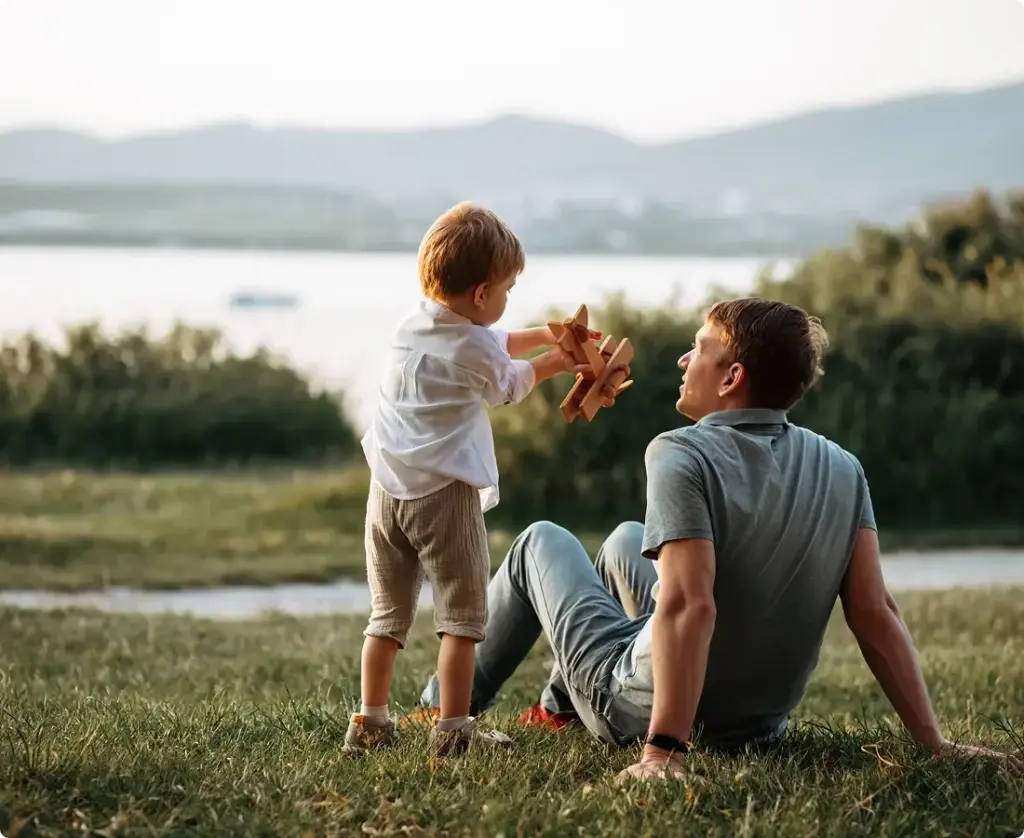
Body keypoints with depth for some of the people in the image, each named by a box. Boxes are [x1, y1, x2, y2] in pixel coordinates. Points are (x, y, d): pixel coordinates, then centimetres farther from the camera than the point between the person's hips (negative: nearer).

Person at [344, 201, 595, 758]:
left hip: (387, 488, 7)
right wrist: (554, 361, 27)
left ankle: (369, 722, 15)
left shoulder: (413, 324, 11)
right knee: (461, 613, 2)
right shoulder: (475, 348, -10)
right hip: (444, 491, -7)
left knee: (388, 613, 14)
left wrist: (543, 335, 25)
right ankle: (453, 728, 0)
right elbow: (510, 383, 12)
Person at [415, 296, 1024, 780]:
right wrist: (934, 744, -10)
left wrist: (663, 752, -36)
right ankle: (559, 709, 46)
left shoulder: (682, 456, -24)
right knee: (625, 540, 29)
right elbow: (876, 612, -12)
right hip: (761, 721, 6)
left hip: (642, 707, -6)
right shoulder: (843, 472, -8)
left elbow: (690, 605, -34)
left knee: (541, 542, 20)